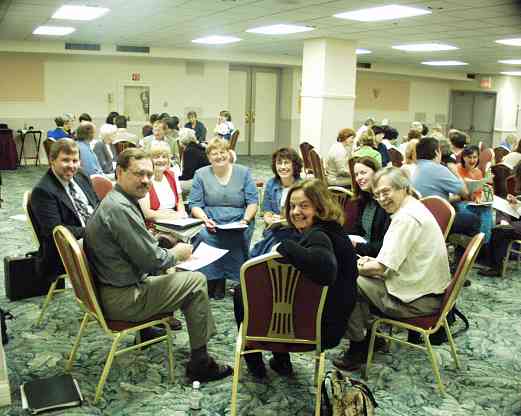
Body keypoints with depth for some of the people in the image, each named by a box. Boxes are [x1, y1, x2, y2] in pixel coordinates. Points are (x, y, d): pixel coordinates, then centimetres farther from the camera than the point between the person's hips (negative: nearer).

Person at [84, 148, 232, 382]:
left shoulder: (118, 201, 9)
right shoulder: (120, 209, -24)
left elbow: (142, 249, 18)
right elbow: (153, 261, -22)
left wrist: (171, 254, 4)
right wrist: (177, 254, -3)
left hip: (112, 287, 10)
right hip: (122, 299, -10)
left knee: (174, 272, 26)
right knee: (196, 282, -3)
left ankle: (149, 331, 34)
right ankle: (199, 363, 4)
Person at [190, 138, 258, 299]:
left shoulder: (243, 172, 11)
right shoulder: (201, 174, 11)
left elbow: (252, 202, 7)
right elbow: (195, 205, 6)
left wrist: (245, 219, -11)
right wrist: (205, 219, -13)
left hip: (238, 225, 0)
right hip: (211, 225, 0)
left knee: (236, 238, -32)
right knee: (205, 237, -32)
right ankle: (211, 280, -13)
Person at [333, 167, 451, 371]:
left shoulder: (406, 217, -21)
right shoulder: (414, 209, 12)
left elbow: (380, 269, -22)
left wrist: (358, 268, -4)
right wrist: (373, 262, 3)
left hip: (418, 300, -10)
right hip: (430, 292, 10)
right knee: (362, 279, 17)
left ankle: (357, 349, 8)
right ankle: (371, 335, 25)